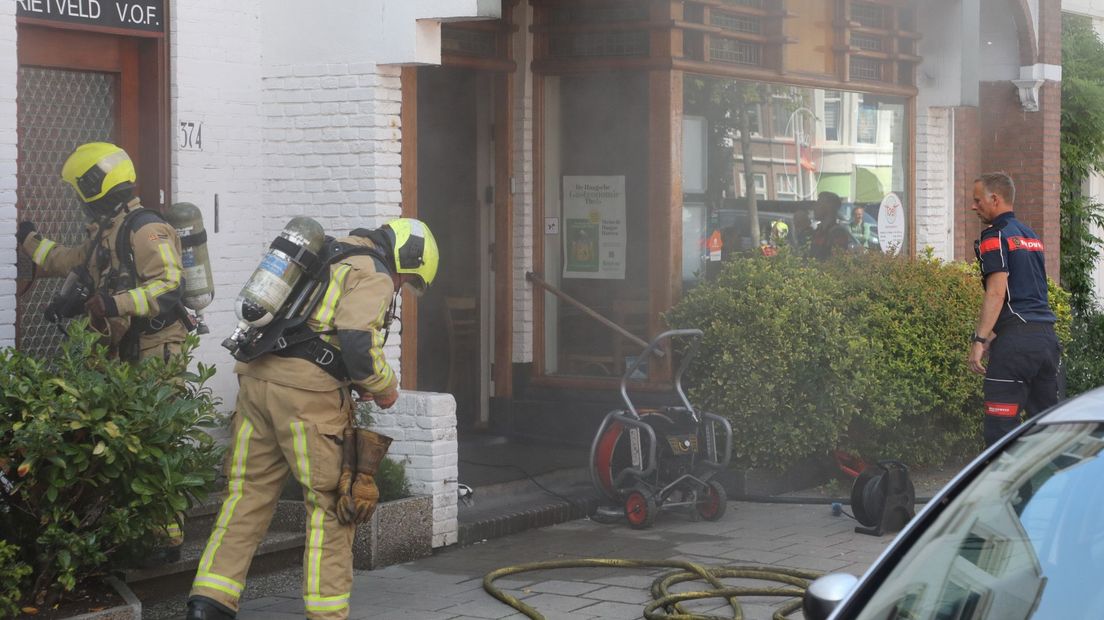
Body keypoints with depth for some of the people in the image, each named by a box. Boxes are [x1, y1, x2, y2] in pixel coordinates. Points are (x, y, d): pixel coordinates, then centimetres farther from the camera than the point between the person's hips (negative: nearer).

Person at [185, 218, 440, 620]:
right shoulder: (375, 277, -2)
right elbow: (357, 343, -16)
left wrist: (354, 382, 23)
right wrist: (385, 388, 0)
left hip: (256, 377, 8)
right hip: (306, 391, -8)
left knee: (248, 493, 11)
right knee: (330, 504, 4)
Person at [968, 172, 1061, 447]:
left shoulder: (995, 236, -4)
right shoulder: (1031, 236, 22)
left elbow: (997, 292, -15)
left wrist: (979, 339, -17)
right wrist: (994, 336, 27)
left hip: (1016, 341, -8)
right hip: (1047, 336, 9)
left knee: (1000, 425, -8)